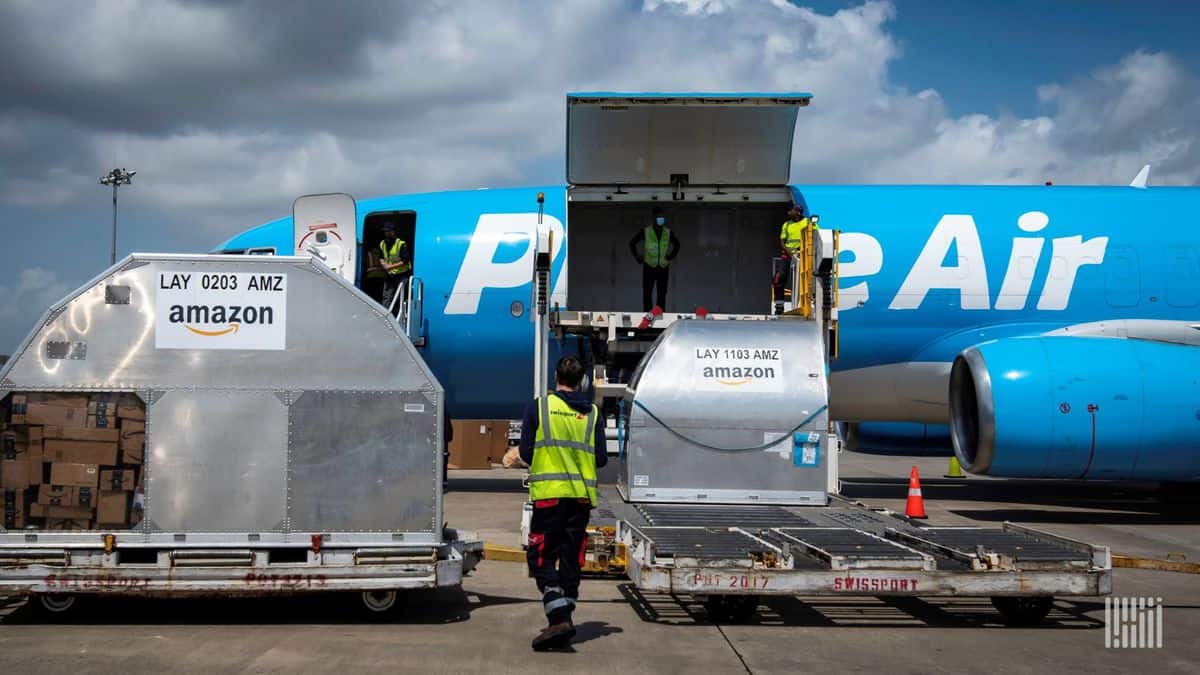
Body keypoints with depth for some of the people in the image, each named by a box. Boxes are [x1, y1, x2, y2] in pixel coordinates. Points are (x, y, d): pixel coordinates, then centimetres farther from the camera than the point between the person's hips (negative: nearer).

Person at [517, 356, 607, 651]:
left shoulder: (538, 406, -1)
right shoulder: (592, 413, 7)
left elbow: (525, 452, 0)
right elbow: (600, 458, 5)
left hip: (549, 493, -3)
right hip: (582, 495, 3)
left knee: (541, 557, 1)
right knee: (571, 559, 11)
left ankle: (559, 617, -16)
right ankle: (563, 620, 13)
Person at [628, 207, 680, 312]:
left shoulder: (668, 233, 3)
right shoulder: (645, 232, -3)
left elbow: (676, 244, 23)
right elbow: (632, 243, 10)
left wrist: (672, 256, 12)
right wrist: (637, 256, 6)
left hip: (663, 268, 2)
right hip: (649, 267, -2)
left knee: (662, 294, 3)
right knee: (647, 293, -1)